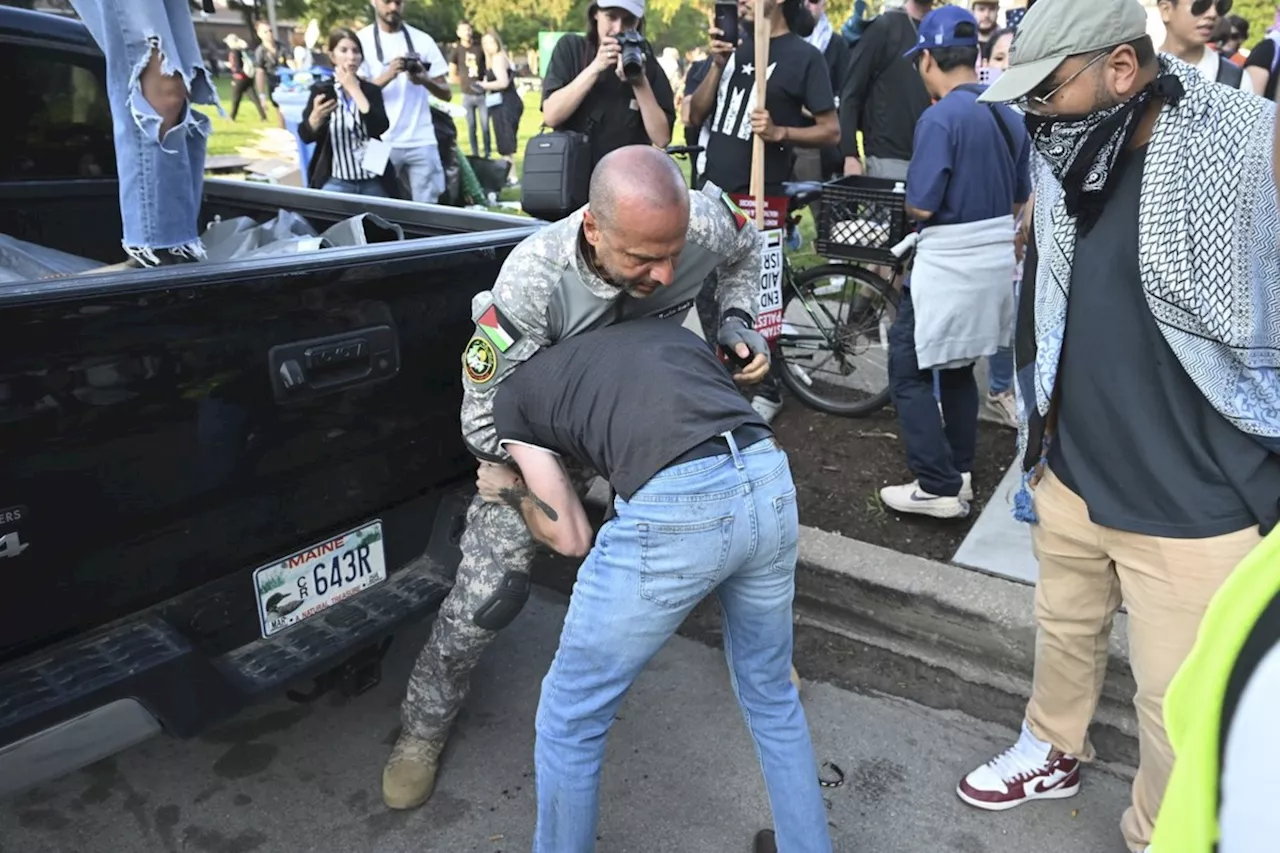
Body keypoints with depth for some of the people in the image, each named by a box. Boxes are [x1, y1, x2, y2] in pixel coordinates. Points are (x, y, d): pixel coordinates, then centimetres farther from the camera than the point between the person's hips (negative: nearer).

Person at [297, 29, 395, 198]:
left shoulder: (371, 90, 5)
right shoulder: (321, 91, 1)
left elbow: (380, 128, -13)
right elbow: (306, 136, -10)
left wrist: (354, 89, -10)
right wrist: (316, 116, -31)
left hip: (374, 182, 2)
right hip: (336, 183, -1)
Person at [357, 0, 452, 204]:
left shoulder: (423, 40, 10)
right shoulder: (363, 40, 4)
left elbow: (446, 93, 8)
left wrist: (425, 80, -13)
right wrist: (388, 75, -20)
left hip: (421, 142, 2)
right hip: (381, 143, -1)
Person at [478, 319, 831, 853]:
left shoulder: (515, 395, 22)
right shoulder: (672, 332, 34)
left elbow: (568, 537, 18)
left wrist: (516, 493, 38)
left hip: (674, 510, -5)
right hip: (770, 481, 6)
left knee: (570, 717, 20)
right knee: (771, 695, 31)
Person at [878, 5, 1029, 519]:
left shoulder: (940, 118, -17)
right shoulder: (1010, 115, 7)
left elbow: (920, 207, -18)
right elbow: (1019, 202, 14)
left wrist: (911, 207, 2)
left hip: (948, 265, -8)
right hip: (998, 260, 8)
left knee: (910, 373, 3)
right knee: (959, 369, 19)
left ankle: (939, 487, 4)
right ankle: (959, 474, 27)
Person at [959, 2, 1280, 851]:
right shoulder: (1068, 162, 2)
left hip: (1193, 507, -5)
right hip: (1072, 478, 6)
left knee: (1176, 705, 10)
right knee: (1064, 630, 25)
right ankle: (1053, 751, 52)